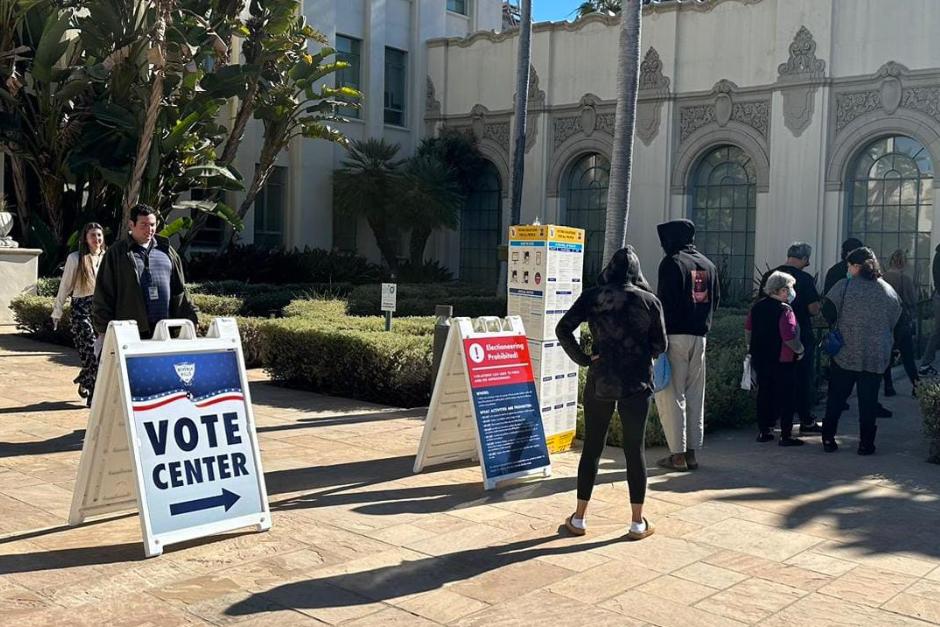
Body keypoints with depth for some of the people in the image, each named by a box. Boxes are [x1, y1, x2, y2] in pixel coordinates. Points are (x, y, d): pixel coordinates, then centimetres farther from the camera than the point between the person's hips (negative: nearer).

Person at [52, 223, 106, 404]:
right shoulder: (75, 258, 1)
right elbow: (65, 287, 4)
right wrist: (57, 312, 5)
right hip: (82, 309, -3)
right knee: (92, 351, -10)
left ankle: (84, 381, 26)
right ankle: (94, 394, -1)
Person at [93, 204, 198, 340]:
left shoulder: (166, 250, 15)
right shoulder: (116, 253, 4)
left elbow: (179, 289, 18)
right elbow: (104, 293, 2)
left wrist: (189, 318, 12)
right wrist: (103, 329, -3)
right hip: (131, 331, -3)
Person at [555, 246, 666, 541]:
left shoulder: (592, 297, -2)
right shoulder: (650, 301, -1)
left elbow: (563, 329, -9)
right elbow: (660, 345, 3)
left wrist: (581, 358, -1)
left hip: (600, 381, 1)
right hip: (637, 384, 0)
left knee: (591, 448, 10)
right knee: (635, 450, 8)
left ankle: (579, 519, 17)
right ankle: (638, 522, 14)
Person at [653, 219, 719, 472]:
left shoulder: (672, 262, -9)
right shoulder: (707, 264, 13)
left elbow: (666, 301, -15)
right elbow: (715, 299, 17)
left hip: (675, 335, -7)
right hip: (700, 336, 7)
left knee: (670, 395, -1)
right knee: (695, 395, 12)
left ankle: (678, 454, -1)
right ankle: (692, 451, 15)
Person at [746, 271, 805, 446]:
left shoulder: (757, 306, 3)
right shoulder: (785, 311, -19)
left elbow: (748, 329, 13)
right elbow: (789, 338, -24)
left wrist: (752, 347, 25)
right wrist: (800, 350, -7)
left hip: (760, 359, 7)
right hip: (782, 361, -7)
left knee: (764, 394, 15)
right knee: (785, 397, 4)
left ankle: (763, 431, 20)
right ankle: (786, 435, 7)